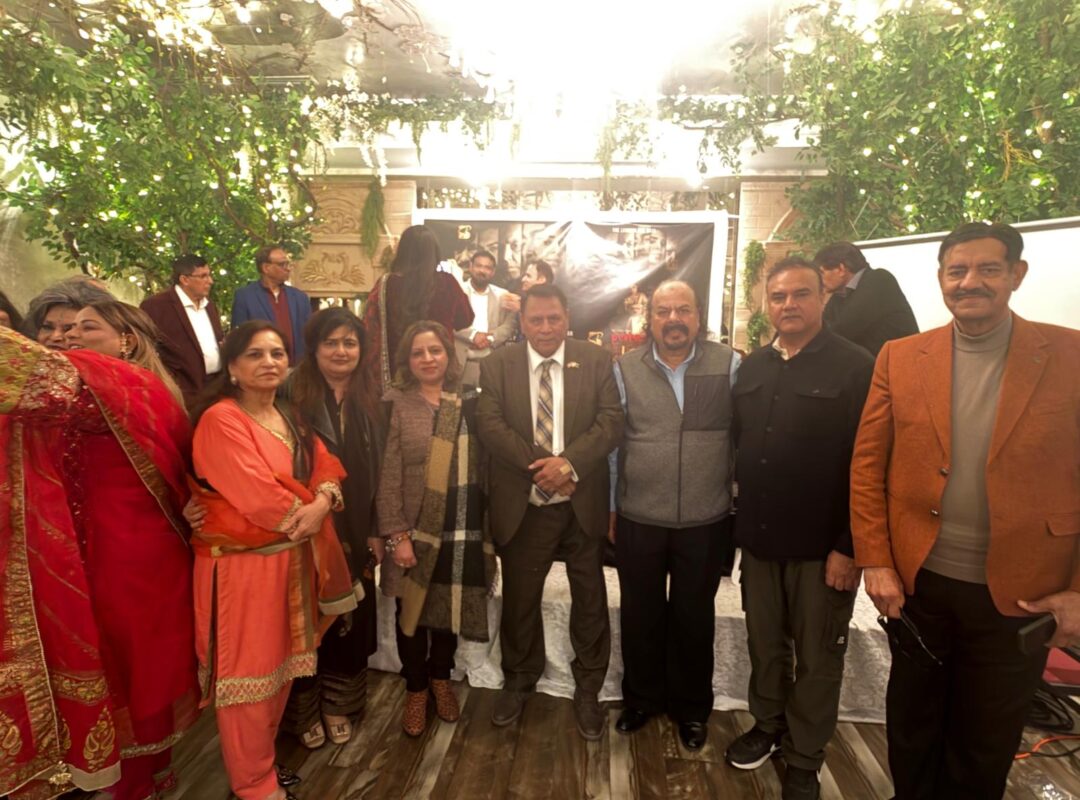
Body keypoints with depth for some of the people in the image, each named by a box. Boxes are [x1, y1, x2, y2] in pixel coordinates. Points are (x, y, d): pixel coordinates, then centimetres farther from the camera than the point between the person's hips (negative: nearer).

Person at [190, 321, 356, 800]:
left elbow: (326, 465, 3)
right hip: (242, 563, -8)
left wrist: (321, 504, -17)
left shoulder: (289, 417, 10)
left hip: (292, 558, 8)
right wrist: (303, 513, -9)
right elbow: (257, 496, -24)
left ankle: (263, 759, 39)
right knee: (249, 672, 6)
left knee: (279, 664, 19)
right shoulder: (220, 419, -16)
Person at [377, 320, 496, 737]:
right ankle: (416, 689, 36)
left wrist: (488, 527, 1)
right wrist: (396, 535, -12)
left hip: (463, 530, 3)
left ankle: (441, 677, 42)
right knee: (413, 609, 12)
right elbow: (388, 475, -8)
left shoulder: (469, 403, 3)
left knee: (451, 607, 16)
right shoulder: (396, 405, -5)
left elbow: (484, 465, 4)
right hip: (415, 530, -2)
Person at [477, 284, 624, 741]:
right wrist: (542, 468, -20)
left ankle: (588, 691, 36)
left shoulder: (596, 361, 0)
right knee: (519, 600, 16)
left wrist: (568, 462, -22)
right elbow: (490, 425, -11)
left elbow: (611, 421, -8)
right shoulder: (497, 365, 0)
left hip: (583, 504, 0)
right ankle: (518, 682, 41)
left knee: (590, 601, 13)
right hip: (522, 506, 0)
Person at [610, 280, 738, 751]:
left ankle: (691, 708, 39)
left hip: (706, 522, 0)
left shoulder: (730, 366, -5)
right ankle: (641, 699, 40)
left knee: (694, 616, 17)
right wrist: (609, 508, 4)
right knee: (640, 615, 16)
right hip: (638, 520, 1)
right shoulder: (624, 369, -2)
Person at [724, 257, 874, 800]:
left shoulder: (856, 367, -10)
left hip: (823, 544, -4)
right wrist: (740, 519, 7)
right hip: (759, 537, 4)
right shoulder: (751, 368, 7)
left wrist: (849, 546, -15)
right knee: (764, 645, 18)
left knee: (817, 657, 13)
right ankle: (767, 726, 41)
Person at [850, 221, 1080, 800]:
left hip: (1019, 593, 0)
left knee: (986, 742, 20)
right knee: (911, 726, 21)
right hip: (916, 581, 1)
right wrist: (875, 562, -7)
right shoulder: (899, 359, -2)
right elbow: (867, 467, -2)